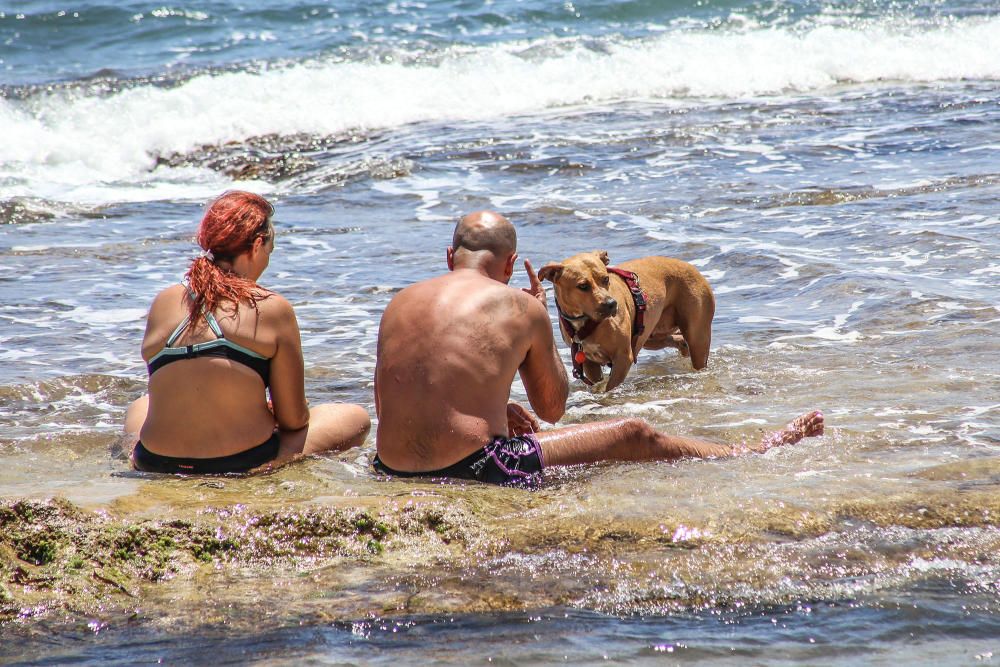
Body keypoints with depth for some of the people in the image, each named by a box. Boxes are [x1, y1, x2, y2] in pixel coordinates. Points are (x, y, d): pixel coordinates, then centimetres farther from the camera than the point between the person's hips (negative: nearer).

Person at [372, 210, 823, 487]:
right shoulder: (520, 306, -1)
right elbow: (553, 409, 10)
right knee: (634, 436, 11)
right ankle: (755, 453, 32)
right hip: (474, 466, -5)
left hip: (394, 471, 5)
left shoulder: (399, 304, 11)